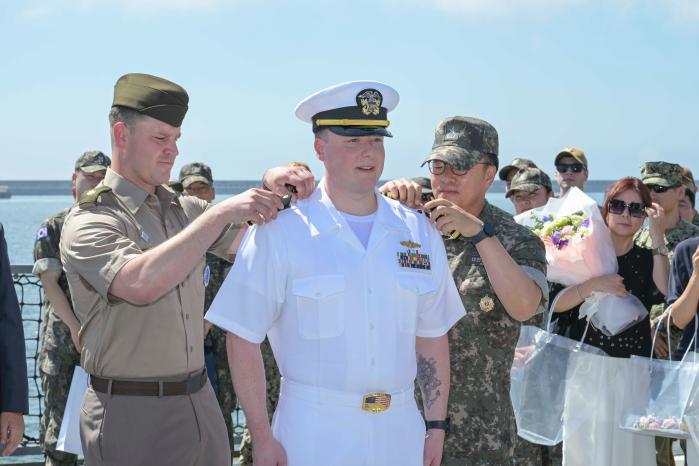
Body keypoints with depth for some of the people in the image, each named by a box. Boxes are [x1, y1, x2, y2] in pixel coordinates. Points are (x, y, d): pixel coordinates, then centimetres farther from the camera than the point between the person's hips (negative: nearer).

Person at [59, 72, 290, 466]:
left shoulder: (187, 210, 10)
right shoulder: (89, 222, -11)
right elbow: (141, 283, -28)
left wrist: (277, 192, -5)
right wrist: (222, 213, -29)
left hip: (201, 402, 6)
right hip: (132, 415, -6)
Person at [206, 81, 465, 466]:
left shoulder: (419, 232, 6)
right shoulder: (278, 234, -7)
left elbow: (431, 337, 11)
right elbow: (243, 338, -8)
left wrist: (436, 426, 8)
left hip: (400, 433, 4)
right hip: (312, 434, -4)